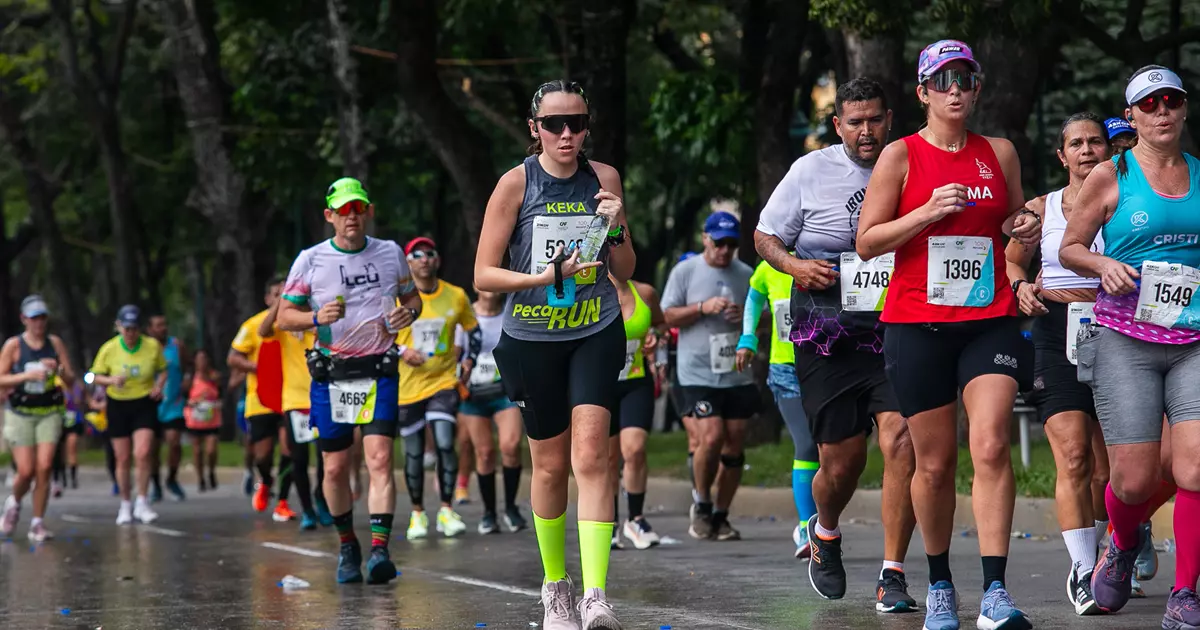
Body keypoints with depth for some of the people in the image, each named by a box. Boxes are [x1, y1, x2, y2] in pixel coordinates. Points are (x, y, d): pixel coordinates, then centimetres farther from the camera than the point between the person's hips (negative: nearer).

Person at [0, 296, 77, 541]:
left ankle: (37, 524, -1)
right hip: (20, 414, -2)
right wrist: (28, 375, -19)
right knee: (26, 471, -8)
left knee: (44, 468, -10)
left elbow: (71, 381, 7)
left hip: (49, 413, 2)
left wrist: (60, 370, -14)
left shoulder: (55, 343, 5)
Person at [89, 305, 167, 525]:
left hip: (145, 404, -1)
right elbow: (96, 376, 1)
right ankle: (125, 505, 21)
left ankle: (142, 503, -4)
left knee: (143, 453, -17)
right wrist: (111, 380, -20)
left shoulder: (153, 346, -6)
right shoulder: (108, 349, -7)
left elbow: (163, 370, 9)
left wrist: (159, 386, -11)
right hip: (118, 406, 1)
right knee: (122, 459, 4)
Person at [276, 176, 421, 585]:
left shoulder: (391, 253, 7)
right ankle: (347, 546, 25)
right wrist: (316, 317, -19)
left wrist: (409, 312, -4)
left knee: (379, 458, -15)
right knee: (335, 468, 4)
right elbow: (283, 317, 1)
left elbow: (412, 297, 20)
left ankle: (380, 551, -21)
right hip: (330, 374, 0)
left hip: (379, 371, 0)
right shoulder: (311, 260, 1)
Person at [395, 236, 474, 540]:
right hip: (407, 386, 0)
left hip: (444, 381, 0)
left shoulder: (456, 296, 1)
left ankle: (447, 511, -5)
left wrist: (468, 362, 3)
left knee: (445, 444, -16)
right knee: (414, 453, 5)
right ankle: (417, 514, 20)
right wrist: (401, 352, -15)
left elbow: (475, 332, 15)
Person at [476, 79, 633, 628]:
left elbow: (624, 273, 8)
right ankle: (555, 586, 29)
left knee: (590, 457, -14)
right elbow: (483, 275, -7)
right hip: (531, 341, 0)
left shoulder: (604, 178, 1)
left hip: (595, 335, 0)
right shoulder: (516, 183, -6)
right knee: (550, 464, 11)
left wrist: (616, 228, -11)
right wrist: (547, 277, -20)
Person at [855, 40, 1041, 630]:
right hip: (917, 323, -1)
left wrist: (1025, 226, 1)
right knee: (935, 462, 4)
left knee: (990, 446, -16)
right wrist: (928, 211, -15)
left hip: (990, 320, 1)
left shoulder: (999, 153, 11)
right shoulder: (900, 156, 1)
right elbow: (866, 242, -2)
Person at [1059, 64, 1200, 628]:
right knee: (1136, 480, -6)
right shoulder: (1110, 176, 3)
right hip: (1125, 343, -2)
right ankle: (1123, 546, 31)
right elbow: (1069, 249, 8)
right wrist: (1106, 266, -11)